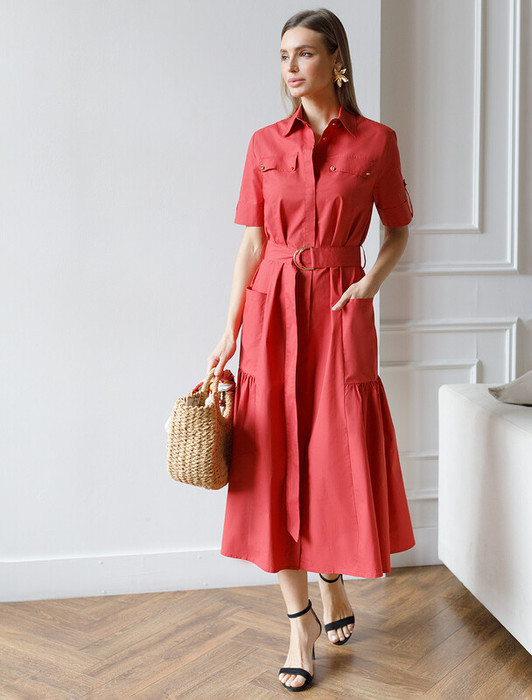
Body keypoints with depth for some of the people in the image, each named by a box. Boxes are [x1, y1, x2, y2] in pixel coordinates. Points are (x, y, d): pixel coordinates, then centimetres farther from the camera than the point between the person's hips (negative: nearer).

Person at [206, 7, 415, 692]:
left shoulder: (375, 141, 1)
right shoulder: (264, 144, 5)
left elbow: (398, 229, 12)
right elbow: (252, 244, 4)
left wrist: (371, 283, -6)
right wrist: (230, 332, 0)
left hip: (340, 312, -1)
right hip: (272, 309, 2)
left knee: (340, 458, 3)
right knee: (276, 462, 2)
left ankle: (333, 580, 34)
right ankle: (300, 621, 18)